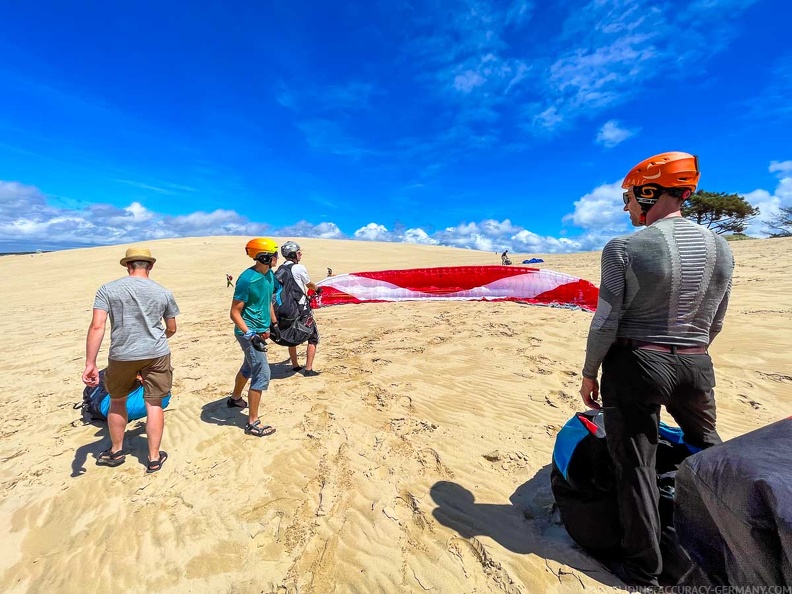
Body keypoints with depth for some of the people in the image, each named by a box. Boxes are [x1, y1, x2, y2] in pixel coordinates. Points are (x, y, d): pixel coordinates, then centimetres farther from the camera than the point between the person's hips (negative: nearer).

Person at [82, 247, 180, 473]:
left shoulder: (107, 290, -5)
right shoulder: (163, 292, -1)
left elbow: (97, 327, -13)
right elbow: (171, 329, 8)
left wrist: (90, 364, -11)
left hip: (122, 355, 0)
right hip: (157, 354, 0)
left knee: (117, 401, 22)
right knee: (154, 404, 9)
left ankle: (116, 452, 38)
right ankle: (154, 458, 19)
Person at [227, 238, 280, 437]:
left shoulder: (269, 275, 3)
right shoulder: (247, 279, -23)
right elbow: (235, 313, -20)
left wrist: (274, 323, 21)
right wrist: (250, 335, -28)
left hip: (261, 330, 9)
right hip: (249, 332, -9)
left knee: (249, 367, 27)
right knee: (262, 374, -7)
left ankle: (235, 398, 52)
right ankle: (253, 423, 5)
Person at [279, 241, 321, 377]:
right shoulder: (299, 268, -14)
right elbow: (310, 285, 0)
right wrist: (318, 289, 22)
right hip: (301, 308, -7)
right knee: (313, 338, 5)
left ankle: (295, 365, 31)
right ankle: (308, 369, 3)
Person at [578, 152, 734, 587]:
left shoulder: (624, 248, -15)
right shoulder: (720, 246, 3)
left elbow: (605, 323, -16)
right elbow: (715, 324, 9)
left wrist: (589, 374, -5)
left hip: (635, 365, -6)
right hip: (697, 366, 6)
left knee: (636, 466, 8)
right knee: (710, 452, 31)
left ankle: (643, 569, 25)